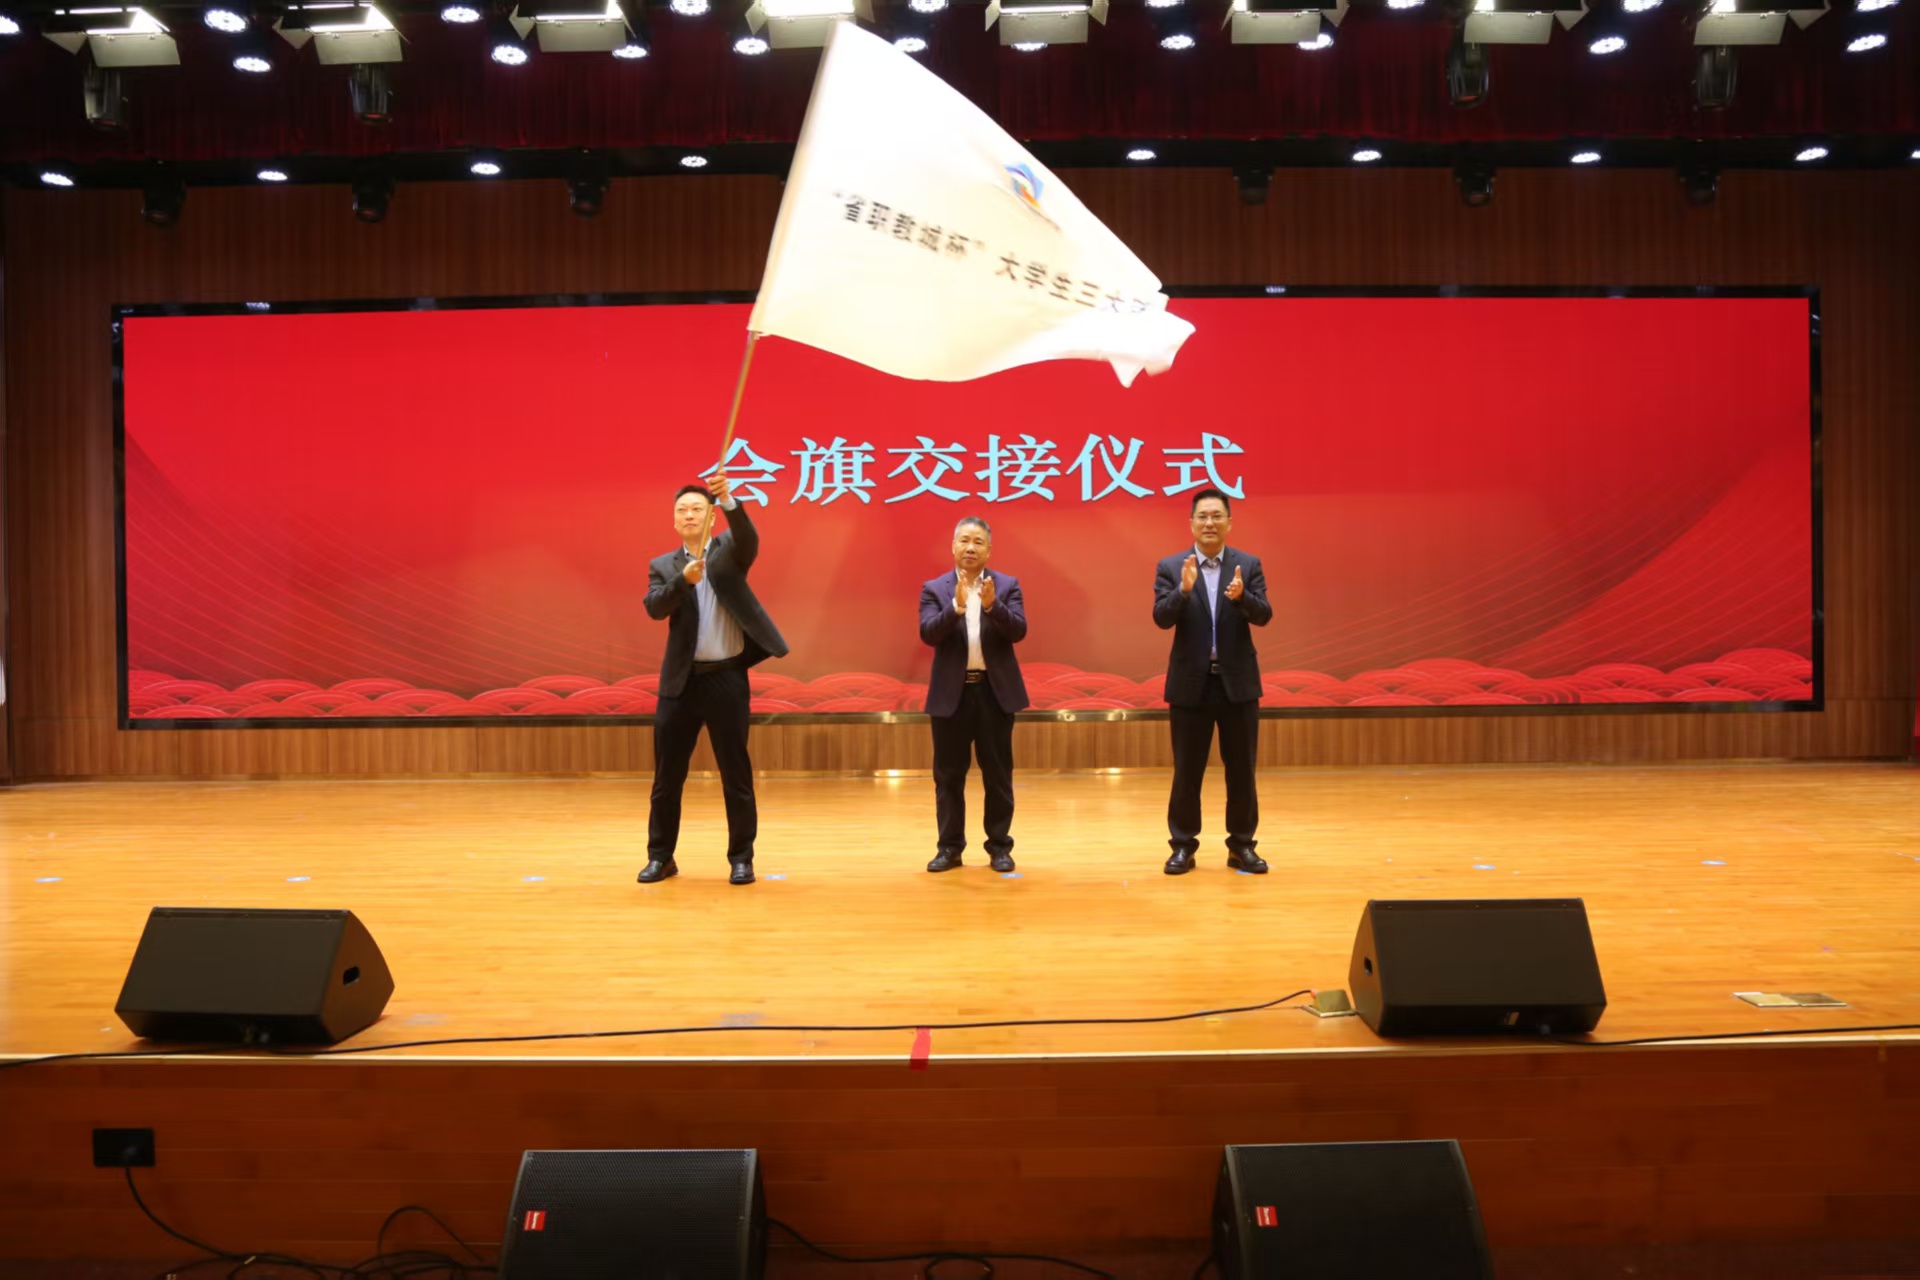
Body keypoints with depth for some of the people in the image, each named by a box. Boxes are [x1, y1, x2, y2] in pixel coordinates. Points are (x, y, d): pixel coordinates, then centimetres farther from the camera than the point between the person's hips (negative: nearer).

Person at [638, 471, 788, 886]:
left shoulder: (728, 550, 4)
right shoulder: (663, 566, 9)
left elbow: (749, 540, -19)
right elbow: (654, 607, -9)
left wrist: (728, 499, -36)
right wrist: (684, 579, -27)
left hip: (727, 677, -2)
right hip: (681, 680, 2)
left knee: (736, 772, 3)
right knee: (667, 772, 7)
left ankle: (741, 858, 13)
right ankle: (660, 856, 20)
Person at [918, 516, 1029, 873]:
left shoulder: (1007, 585, 4)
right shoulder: (934, 589, 3)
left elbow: (1018, 631, -9)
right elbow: (928, 633, -11)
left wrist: (992, 605, -25)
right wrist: (956, 606, -26)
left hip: (995, 691, 0)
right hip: (951, 693, 0)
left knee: (998, 774, 5)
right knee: (948, 775, 5)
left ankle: (999, 846, 14)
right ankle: (949, 847, 14)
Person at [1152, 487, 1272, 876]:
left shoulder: (1248, 564, 3)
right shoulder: (1171, 567, 0)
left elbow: (1264, 615, -8)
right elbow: (1161, 618, -11)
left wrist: (1241, 596, -29)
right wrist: (1184, 589, -28)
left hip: (1238, 681, 1)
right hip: (1191, 682, -1)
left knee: (1241, 769, 7)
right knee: (1187, 771, 5)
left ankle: (1242, 846, 18)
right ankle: (1183, 846, 15)